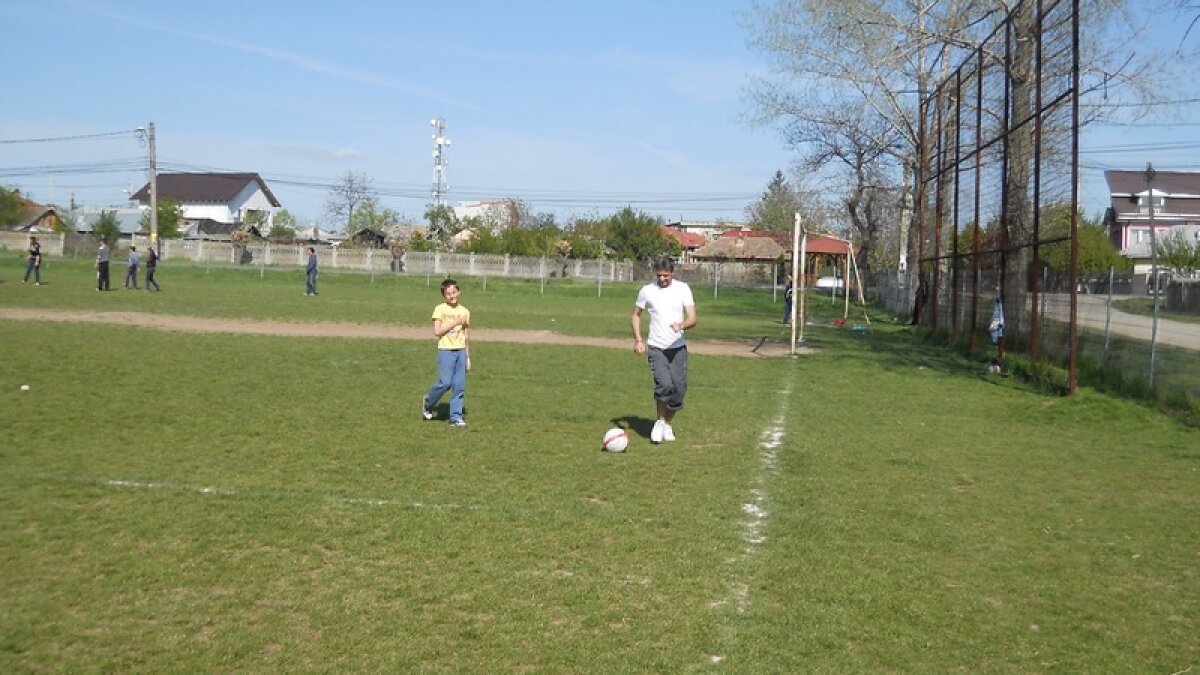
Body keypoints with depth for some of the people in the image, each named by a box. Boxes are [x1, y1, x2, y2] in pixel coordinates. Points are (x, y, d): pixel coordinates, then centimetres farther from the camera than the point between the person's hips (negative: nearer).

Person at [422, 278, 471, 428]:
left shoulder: (465, 311, 10)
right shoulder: (440, 309, -2)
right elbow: (437, 332, -10)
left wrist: (468, 357, 15)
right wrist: (455, 322, -13)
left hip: (461, 351, 4)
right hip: (446, 350, -4)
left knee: (460, 385, 0)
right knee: (445, 383, -11)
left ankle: (456, 417, 6)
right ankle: (428, 403, 16)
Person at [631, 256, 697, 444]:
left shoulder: (683, 289, -1)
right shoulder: (647, 290, 0)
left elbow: (692, 318, -6)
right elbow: (635, 315, 13)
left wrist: (682, 325, -29)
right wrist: (638, 340, 1)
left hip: (678, 348, 2)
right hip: (655, 348, -1)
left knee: (679, 388, 1)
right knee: (664, 384, -20)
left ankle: (668, 424, 24)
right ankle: (660, 422, 2)